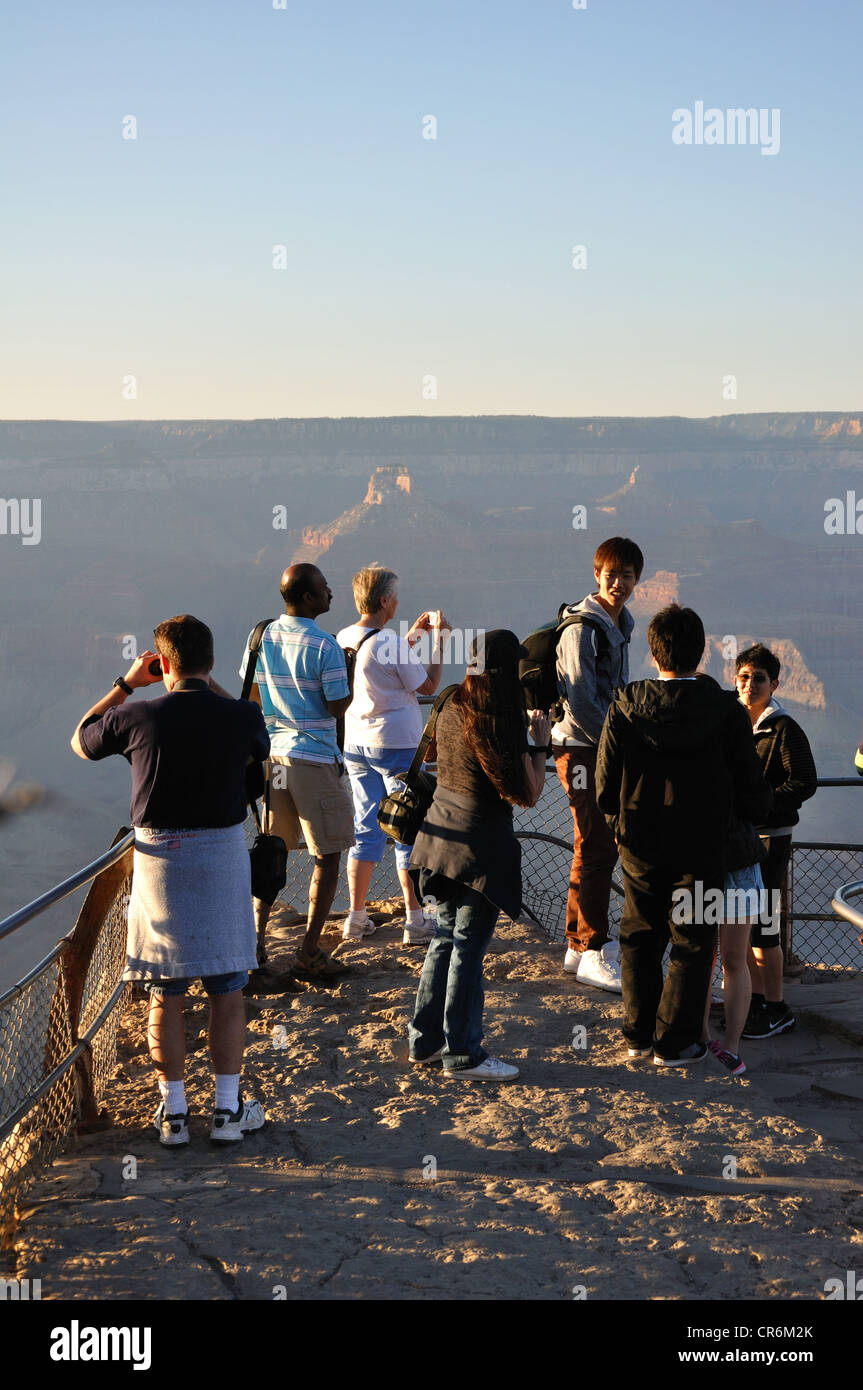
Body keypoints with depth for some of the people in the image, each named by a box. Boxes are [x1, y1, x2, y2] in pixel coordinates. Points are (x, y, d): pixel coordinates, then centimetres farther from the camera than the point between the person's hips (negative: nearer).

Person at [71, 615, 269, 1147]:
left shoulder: (138, 716, -10)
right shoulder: (240, 716, -8)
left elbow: (81, 740, 11)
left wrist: (126, 684, 14)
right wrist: (209, 685, 19)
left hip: (158, 856, 0)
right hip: (223, 851, 0)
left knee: (166, 996, 9)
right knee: (228, 991, 10)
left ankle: (173, 1113, 16)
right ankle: (229, 1110, 14)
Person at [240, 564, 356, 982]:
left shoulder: (261, 637, 3)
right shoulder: (324, 646, -16)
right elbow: (339, 707, -12)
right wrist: (349, 671, 2)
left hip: (271, 754, 6)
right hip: (315, 759, -6)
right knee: (327, 856, 4)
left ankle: (257, 937, 20)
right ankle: (309, 951, 4)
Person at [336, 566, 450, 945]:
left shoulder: (342, 639, 4)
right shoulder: (392, 644, -19)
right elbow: (428, 686, -7)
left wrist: (414, 634, 24)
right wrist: (438, 641, 2)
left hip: (356, 744, 7)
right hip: (397, 744, -7)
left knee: (367, 829, 14)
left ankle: (356, 917, 16)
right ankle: (415, 921, 5)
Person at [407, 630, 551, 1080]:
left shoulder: (452, 710, 4)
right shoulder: (499, 724, -20)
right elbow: (527, 794, -18)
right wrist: (541, 743, -5)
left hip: (443, 835, 8)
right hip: (481, 846, -8)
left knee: (446, 938, 17)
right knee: (469, 948, -1)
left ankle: (426, 1039, 25)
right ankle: (463, 1054, 8)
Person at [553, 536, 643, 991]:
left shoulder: (620, 625, 14)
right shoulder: (583, 628, -15)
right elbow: (582, 701, -20)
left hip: (605, 749, 10)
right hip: (582, 749, -9)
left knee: (602, 847, 14)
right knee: (595, 850, -8)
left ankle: (579, 944, 23)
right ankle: (592, 954, -3)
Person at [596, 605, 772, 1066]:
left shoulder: (625, 706, -10)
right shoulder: (725, 710, -13)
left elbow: (606, 785, -4)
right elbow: (750, 786, -7)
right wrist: (758, 812, 16)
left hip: (640, 845, 2)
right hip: (700, 849, -2)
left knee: (639, 940, 17)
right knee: (691, 945, 10)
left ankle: (638, 1035, 24)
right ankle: (674, 1042, 13)